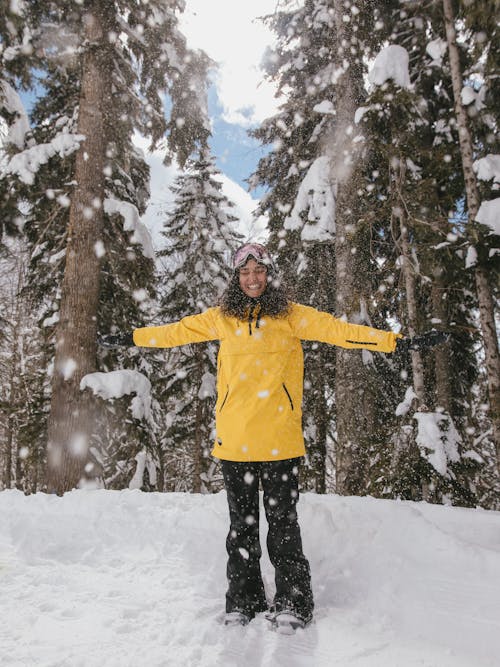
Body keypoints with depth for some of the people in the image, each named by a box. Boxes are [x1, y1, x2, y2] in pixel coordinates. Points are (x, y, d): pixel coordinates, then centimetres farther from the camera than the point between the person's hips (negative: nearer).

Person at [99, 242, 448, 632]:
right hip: (234, 439, 3)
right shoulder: (222, 318, 10)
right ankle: (243, 602, 28)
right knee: (242, 523, 13)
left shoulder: (291, 315, 3)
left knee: (283, 522, 4)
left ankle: (293, 603, 21)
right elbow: (177, 331, 20)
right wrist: (132, 338, 25)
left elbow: (338, 330, -3)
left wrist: (396, 341, -10)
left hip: (280, 438, -2)